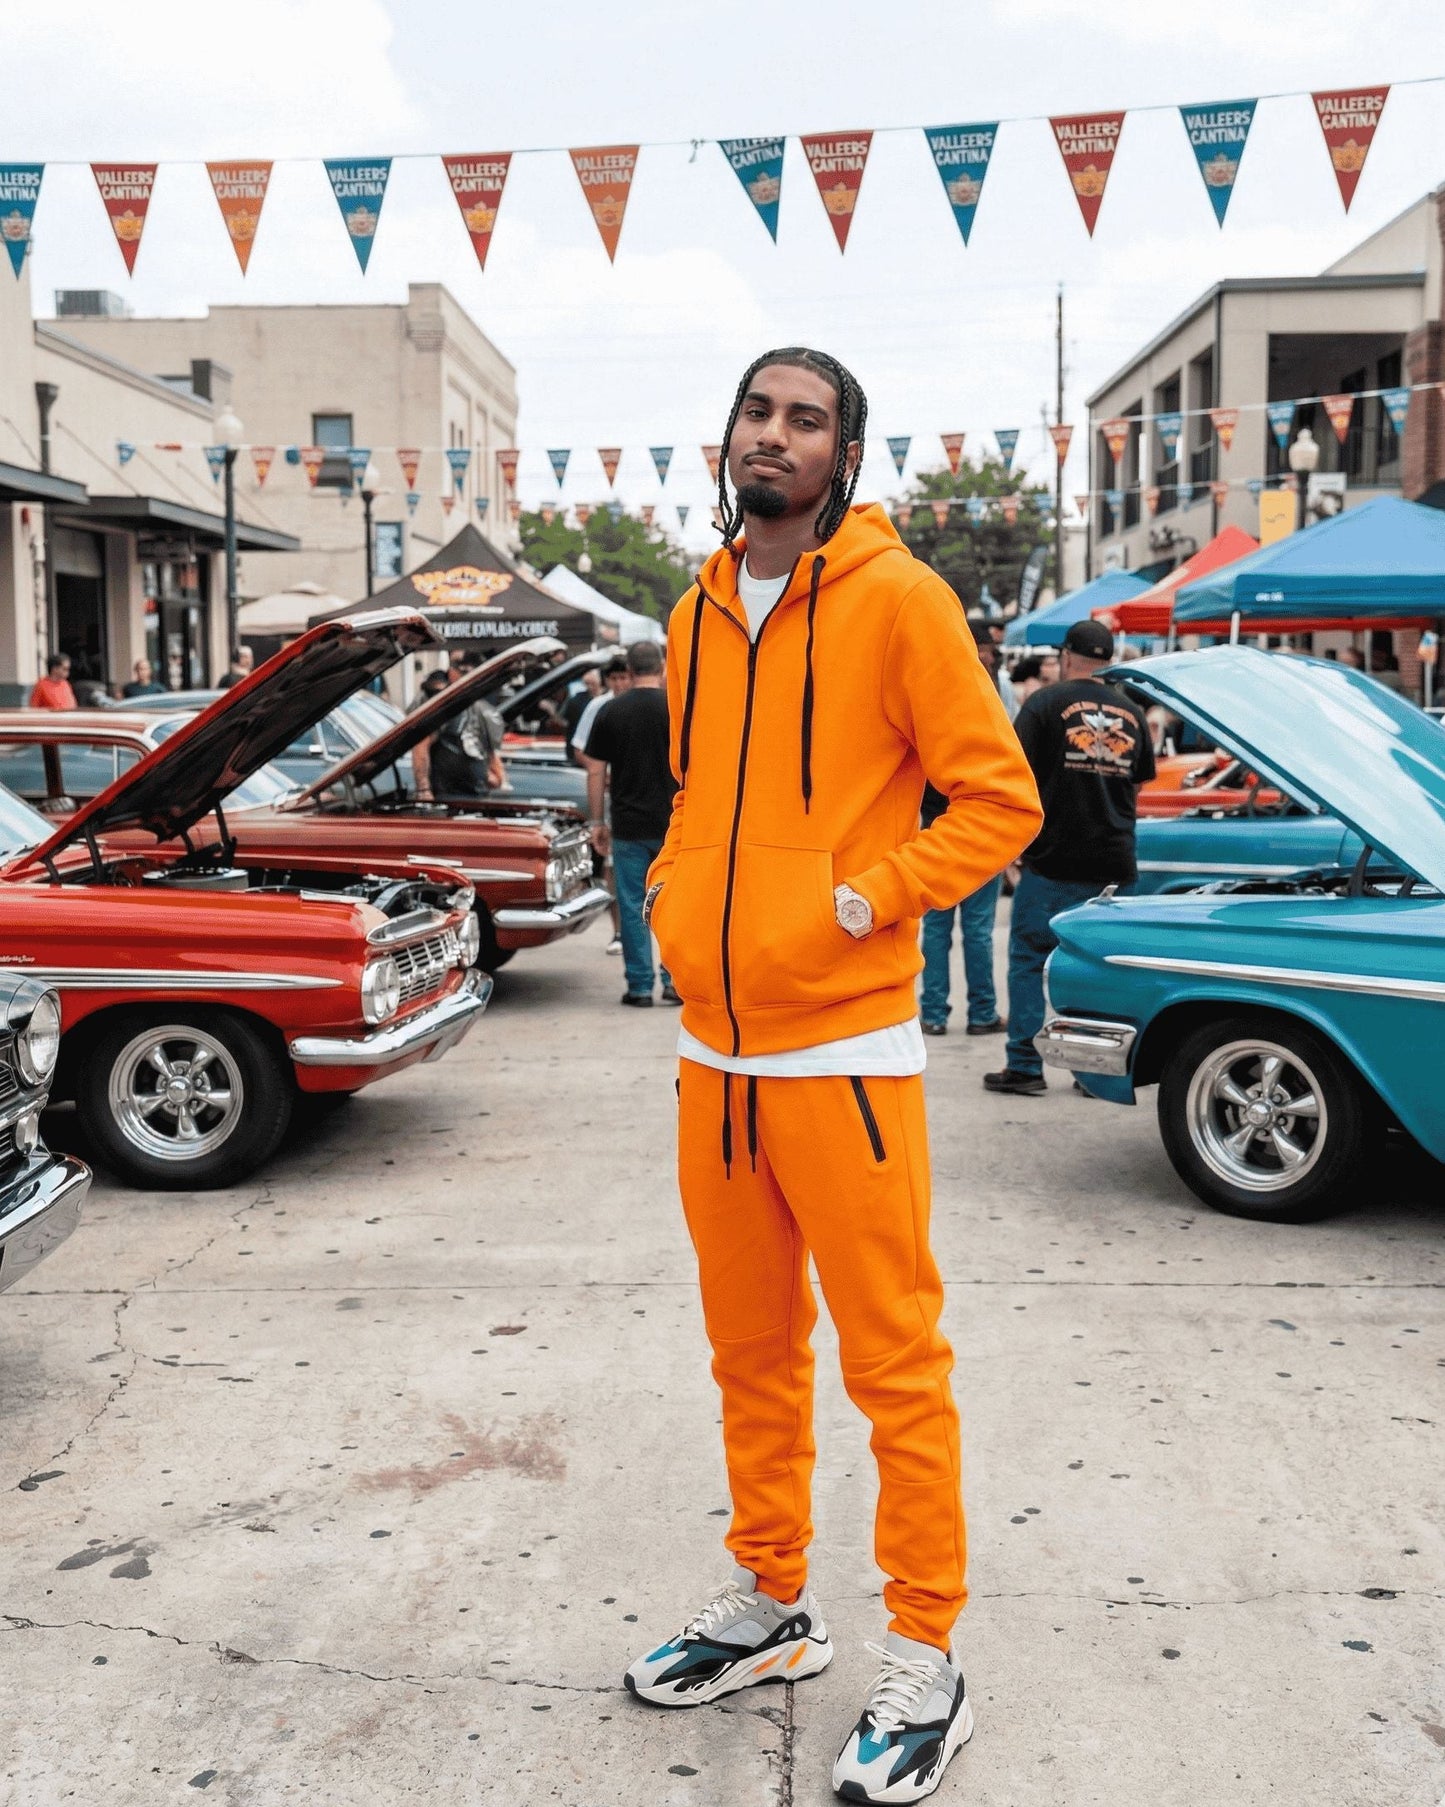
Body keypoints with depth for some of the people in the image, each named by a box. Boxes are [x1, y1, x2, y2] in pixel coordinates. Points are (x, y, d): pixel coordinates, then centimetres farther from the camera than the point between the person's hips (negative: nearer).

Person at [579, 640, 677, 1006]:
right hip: (674, 825, 0)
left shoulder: (611, 712, 1)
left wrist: (597, 821, 9)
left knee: (632, 907, 6)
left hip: (628, 825, 0)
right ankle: (675, 981, 7)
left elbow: (595, 772, 1)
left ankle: (640, 986, 8)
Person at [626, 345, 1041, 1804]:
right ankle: (767, 1601, 35)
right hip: (714, 1054, 7)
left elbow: (999, 795, -8)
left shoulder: (895, 599, -7)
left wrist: (873, 898, -14)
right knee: (750, 1354, 18)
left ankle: (923, 1659, 19)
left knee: (893, 1365, 3)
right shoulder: (697, 617, 13)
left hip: (841, 1054, -6)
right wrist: (672, 891, 8)